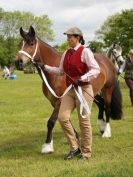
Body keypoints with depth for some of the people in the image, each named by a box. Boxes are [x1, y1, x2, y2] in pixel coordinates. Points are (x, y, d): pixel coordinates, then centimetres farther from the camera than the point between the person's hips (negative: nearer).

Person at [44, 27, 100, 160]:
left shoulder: (85, 52, -10)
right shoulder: (66, 53, 10)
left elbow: (96, 70, -16)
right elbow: (61, 71, 19)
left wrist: (81, 78, -26)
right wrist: (45, 67, 10)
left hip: (83, 89, -7)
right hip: (70, 89, 7)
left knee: (84, 120, 0)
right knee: (62, 117, -2)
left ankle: (86, 152, 15)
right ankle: (74, 147, 14)